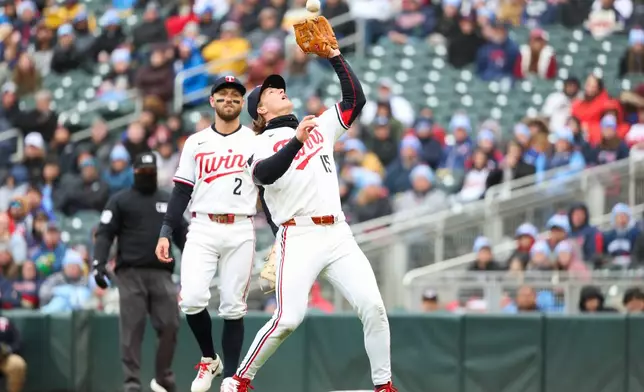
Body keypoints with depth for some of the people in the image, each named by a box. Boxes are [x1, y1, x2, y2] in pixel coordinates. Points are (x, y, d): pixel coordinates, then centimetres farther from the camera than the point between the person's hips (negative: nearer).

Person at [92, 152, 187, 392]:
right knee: (132, 329, -7)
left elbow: (182, 235, 20)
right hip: (131, 273, -3)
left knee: (170, 325, -5)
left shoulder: (168, 201, 18)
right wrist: (99, 264, -16)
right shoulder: (120, 201, 6)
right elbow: (104, 234, -1)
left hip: (161, 273, 3)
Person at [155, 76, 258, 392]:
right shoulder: (195, 143, 11)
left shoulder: (256, 142, 7)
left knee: (233, 307, -1)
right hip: (202, 229, 1)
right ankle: (208, 359, 9)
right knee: (192, 299, -15)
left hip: (240, 232, -1)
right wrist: (165, 233, 1)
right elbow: (181, 192, 9)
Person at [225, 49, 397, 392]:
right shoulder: (262, 143, 4)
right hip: (299, 238, -5)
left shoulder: (319, 127, 21)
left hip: (338, 235, 5)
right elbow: (264, 174, -18)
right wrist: (297, 141, -30)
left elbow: (355, 99, 18)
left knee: (373, 307, -9)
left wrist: (334, 57, 13)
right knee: (288, 319, -16)